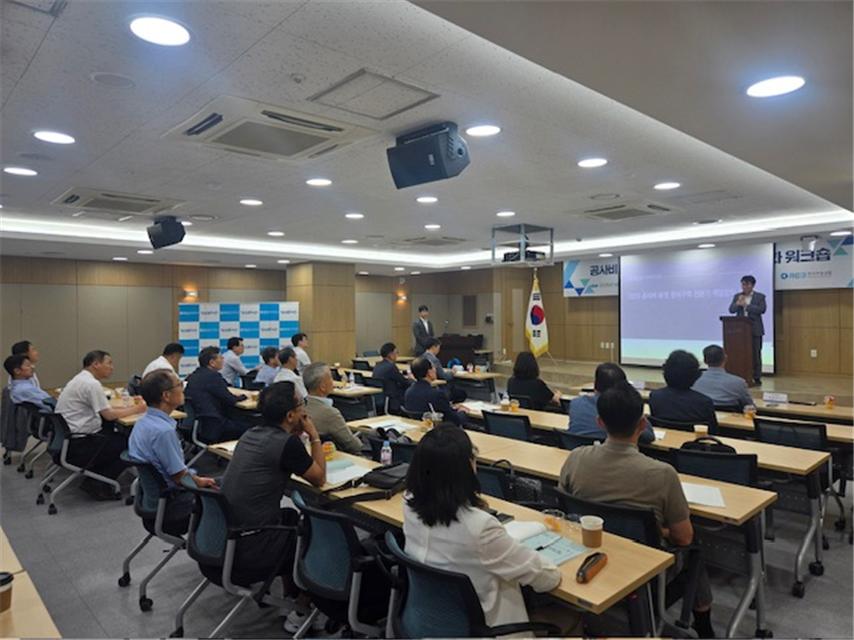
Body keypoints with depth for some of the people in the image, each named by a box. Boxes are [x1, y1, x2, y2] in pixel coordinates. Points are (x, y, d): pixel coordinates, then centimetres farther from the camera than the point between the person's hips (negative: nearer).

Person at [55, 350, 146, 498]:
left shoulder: (81, 379, 13)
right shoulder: (91, 383, -19)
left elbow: (103, 408, 18)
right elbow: (108, 415, -18)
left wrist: (130, 406, 10)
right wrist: (135, 410, -5)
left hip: (68, 438, 10)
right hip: (77, 445, -10)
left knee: (120, 435, 16)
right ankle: (97, 483, -1)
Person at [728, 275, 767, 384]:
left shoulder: (760, 296, 3)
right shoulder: (737, 296, 11)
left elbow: (762, 310, -11)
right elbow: (731, 310, 2)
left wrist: (746, 305, -14)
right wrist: (738, 303, -17)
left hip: (755, 330, -2)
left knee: (756, 354, 0)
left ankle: (757, 377, 6)